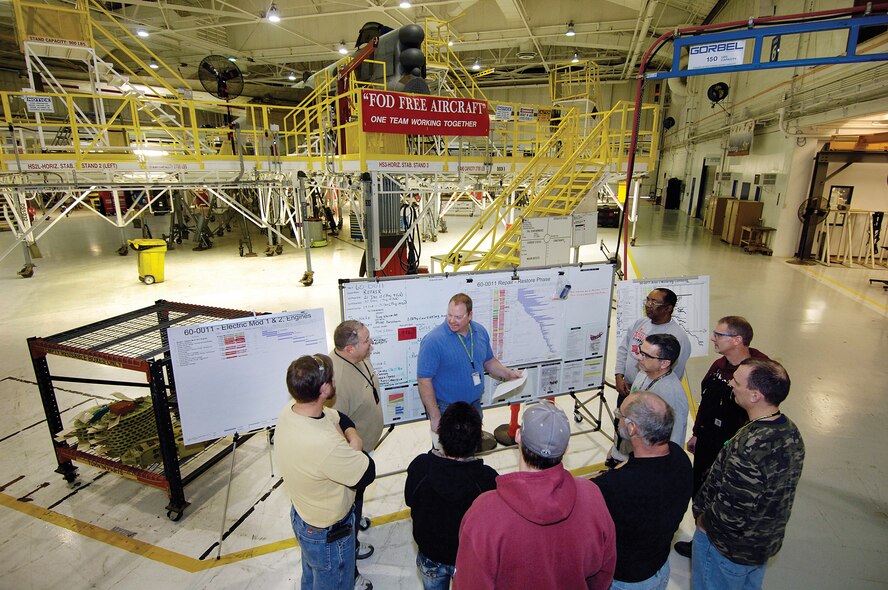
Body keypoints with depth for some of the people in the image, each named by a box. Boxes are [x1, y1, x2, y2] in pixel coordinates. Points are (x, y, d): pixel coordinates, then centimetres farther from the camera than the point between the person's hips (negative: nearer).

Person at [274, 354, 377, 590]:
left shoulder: (290, 410, -17)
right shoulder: (326, 446, -43)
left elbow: (340, 419, -1)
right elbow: (368, 474, -26)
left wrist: (348, 435, -19)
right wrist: (354, 446, -11)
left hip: (302, 513, 7)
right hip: (328, 534, -7)